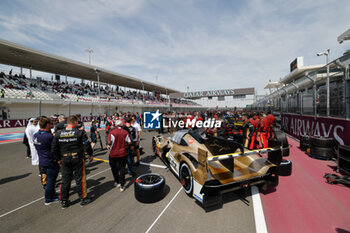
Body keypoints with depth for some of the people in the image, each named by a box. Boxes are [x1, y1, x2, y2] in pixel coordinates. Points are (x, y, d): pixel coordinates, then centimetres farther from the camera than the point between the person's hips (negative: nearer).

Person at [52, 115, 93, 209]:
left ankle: (64, 201, 28)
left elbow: (54, 149, 4)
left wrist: (59, 158, 17)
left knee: (65, 180, 16)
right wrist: (90, 155, 4)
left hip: (64, 159, 4)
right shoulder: (80, 132, -14)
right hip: (77, 159, -3)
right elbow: (87, 145, -12)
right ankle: (83, 199, 21)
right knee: (80, 179, 9)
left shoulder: (58, 134, -2)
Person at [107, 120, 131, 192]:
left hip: (113, 153, -1)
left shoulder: (112, 132, -11)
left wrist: (109, 146, 2)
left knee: (114, 168, 21)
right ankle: (122, 185, 12)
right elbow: (129, 142, -3)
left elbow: (109, 142, -19)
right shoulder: (125, 132, -5)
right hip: (123, 153, 1)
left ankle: (117, 182, 32)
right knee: (122, 168, 8)